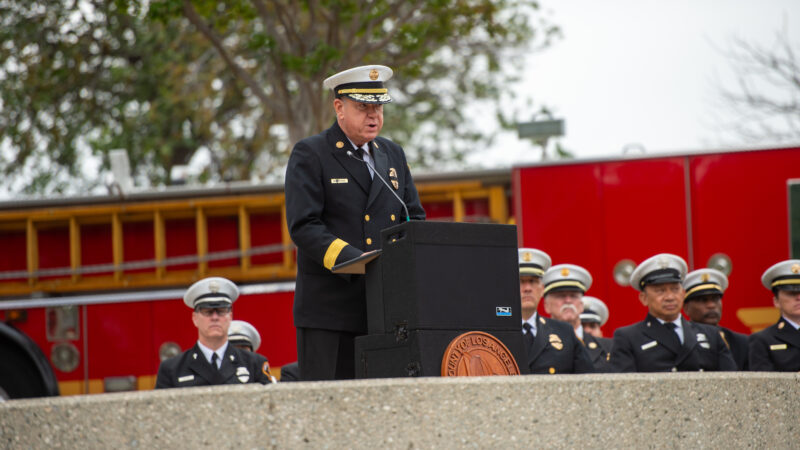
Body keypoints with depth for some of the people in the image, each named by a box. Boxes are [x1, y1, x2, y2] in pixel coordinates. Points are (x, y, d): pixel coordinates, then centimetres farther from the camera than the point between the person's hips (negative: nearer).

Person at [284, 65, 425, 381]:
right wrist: (353, 259, -23)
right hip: (330, 309, -5)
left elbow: (414, 219, 18)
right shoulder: (309, 155, 0)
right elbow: (303, 226, -10)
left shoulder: (393, 155, 19)